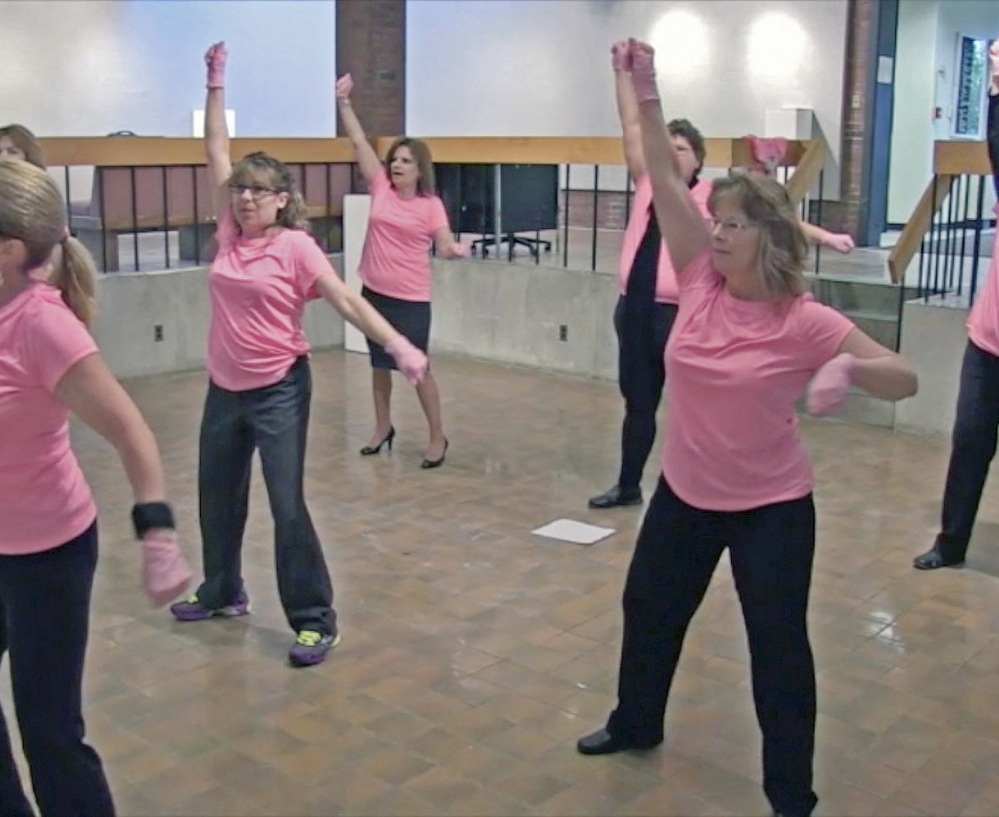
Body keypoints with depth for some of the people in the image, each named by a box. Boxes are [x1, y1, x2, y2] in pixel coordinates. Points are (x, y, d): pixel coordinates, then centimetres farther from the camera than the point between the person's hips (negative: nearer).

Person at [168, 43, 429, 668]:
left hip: (279, 390, -6)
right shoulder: (230, 236, 2)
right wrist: (216, 84, 9)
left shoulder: (295, 245, -11)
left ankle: (315, 620, 7)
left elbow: (347, 300, -16)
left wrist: (399, 345, -27)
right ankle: (222, 592, 39)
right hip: (225, 388, 6)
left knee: (287, 505, -4)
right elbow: (217, 153, 8)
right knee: (218, 495, 18)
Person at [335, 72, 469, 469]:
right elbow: (359, 141, 2)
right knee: (379, 363, 15)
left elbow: (445, 245, -12)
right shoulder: (381, 188, 1)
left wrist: (457, 250, -34)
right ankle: (383, 427, 33)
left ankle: (437, 436, 15)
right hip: (374, 292, 4)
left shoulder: (431, 205, -7)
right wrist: (343, 101, 0)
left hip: (411, 299, -4)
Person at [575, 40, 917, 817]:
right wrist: (647, 96, -21)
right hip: (685, 492, 5)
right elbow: (667, 182, -13)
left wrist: (846, 368, -38)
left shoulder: (803, 321, -19)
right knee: (648, 609, 21)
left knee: (779, 647, 6)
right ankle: (636, 723, 48)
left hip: (771, 507, -5)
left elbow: (905, 379, -18)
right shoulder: (702, 279, -9)